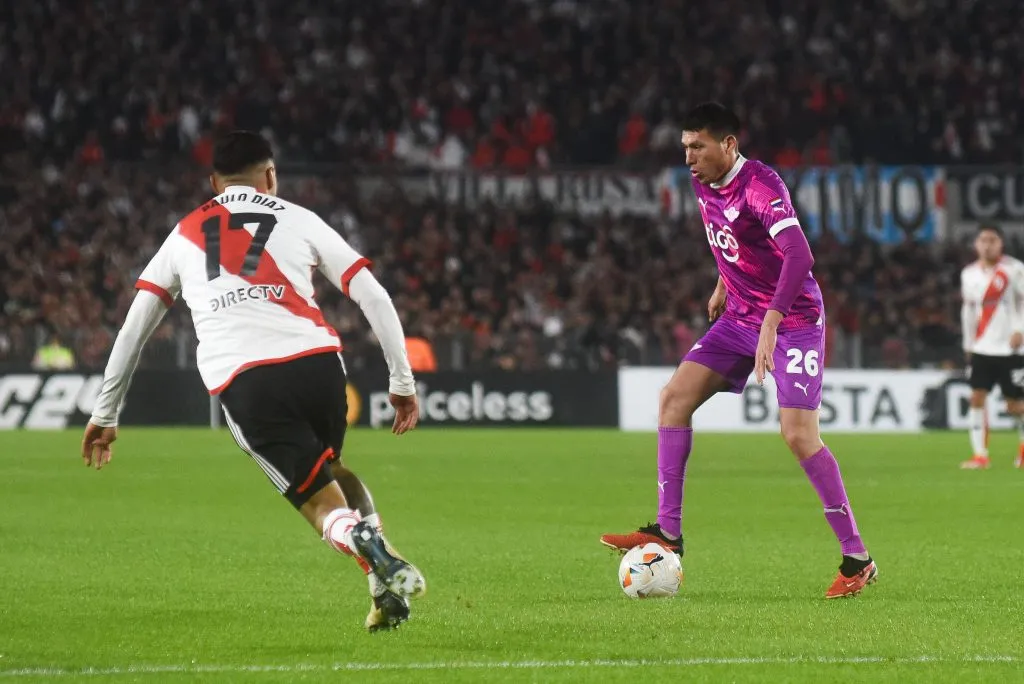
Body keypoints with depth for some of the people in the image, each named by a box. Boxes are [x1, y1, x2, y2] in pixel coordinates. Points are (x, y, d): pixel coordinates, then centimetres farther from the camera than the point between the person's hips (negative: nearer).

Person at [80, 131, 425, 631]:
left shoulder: (185, 234, 26)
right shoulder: (298, 219, 21)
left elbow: (133, 327, 26)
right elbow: (373, 297, 13)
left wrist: (105, 413, 33)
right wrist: (402, 381, 17)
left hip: (242, 383, -1)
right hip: (316, 361, 1)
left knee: (322, 503, 5)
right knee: (332, 471, 29)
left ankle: (382, 569, -27)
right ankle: (386, 568, 8)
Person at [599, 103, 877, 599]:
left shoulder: (760, 187, -24)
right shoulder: (704, 186, 3)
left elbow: (799, 256, -37)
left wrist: (771, 324, -43)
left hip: (793, 320, -8)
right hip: (740, 316, 8)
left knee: (799, 435, -16)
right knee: (675, 396, -4)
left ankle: (857, 561, -7)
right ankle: (667, 532, -1)